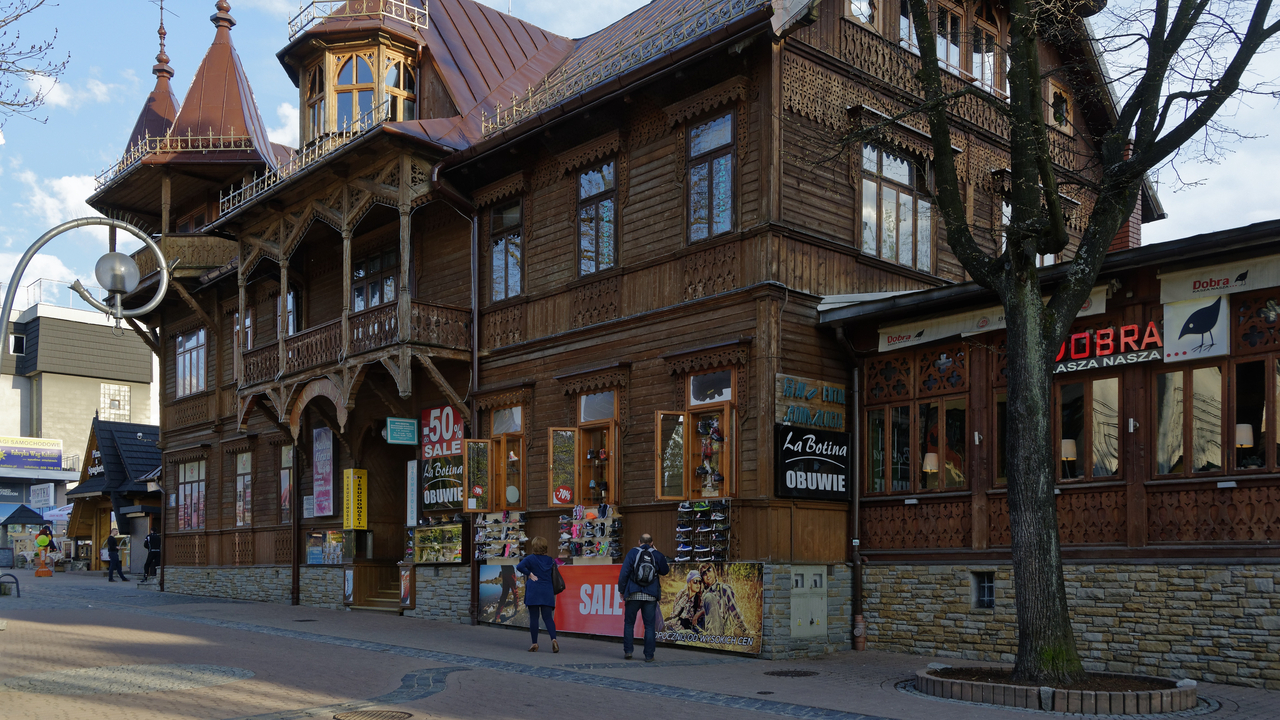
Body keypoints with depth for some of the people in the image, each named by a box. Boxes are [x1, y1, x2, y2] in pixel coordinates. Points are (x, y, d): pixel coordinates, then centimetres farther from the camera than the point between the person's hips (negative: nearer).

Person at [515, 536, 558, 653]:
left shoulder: (530, 558, -3)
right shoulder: (550, 561, 9)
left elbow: (519, 567, -18)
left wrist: (530, 574, -9)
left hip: (533, 591, -3)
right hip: (547, 592, 3)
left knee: (533, 617, 4)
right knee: (548, 617, 2)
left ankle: (535, 644, 4)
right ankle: (553, 639, -18)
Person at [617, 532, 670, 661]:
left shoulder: (632, 553, -2)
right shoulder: (657, 555, 2)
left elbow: (624, 572, -6)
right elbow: (665, 571, 17)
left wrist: (621, 590, 3)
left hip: (634, 594, -1)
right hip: (651, 596, 1)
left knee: (629, 623, 13)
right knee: (650, 625, 5)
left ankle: (628, 650, 10)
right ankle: (649, 655, 5)